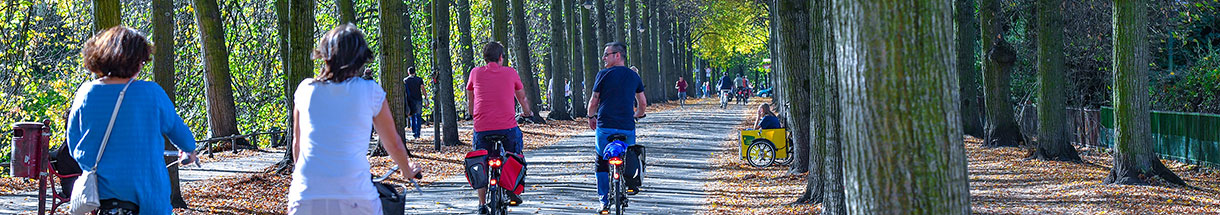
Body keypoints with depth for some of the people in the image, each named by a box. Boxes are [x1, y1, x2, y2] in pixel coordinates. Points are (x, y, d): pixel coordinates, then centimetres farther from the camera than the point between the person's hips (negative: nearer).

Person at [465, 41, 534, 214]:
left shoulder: (475, 73, 9)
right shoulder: (510, 73, 8)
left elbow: (470, 101, 23)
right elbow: (522, 98, 23)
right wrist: (527, 112, 44)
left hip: (482, 127, 1)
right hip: (507, 127, -1)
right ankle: (513, 191, 10)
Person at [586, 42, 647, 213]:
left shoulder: (604, 74, -4)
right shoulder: (634, 77, 8)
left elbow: (593, 102, 0)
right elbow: (643, 104, 14)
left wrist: (591, 117, 18)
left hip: (605, 127, -3)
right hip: (628, 128, 3)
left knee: (601, 163, 8)